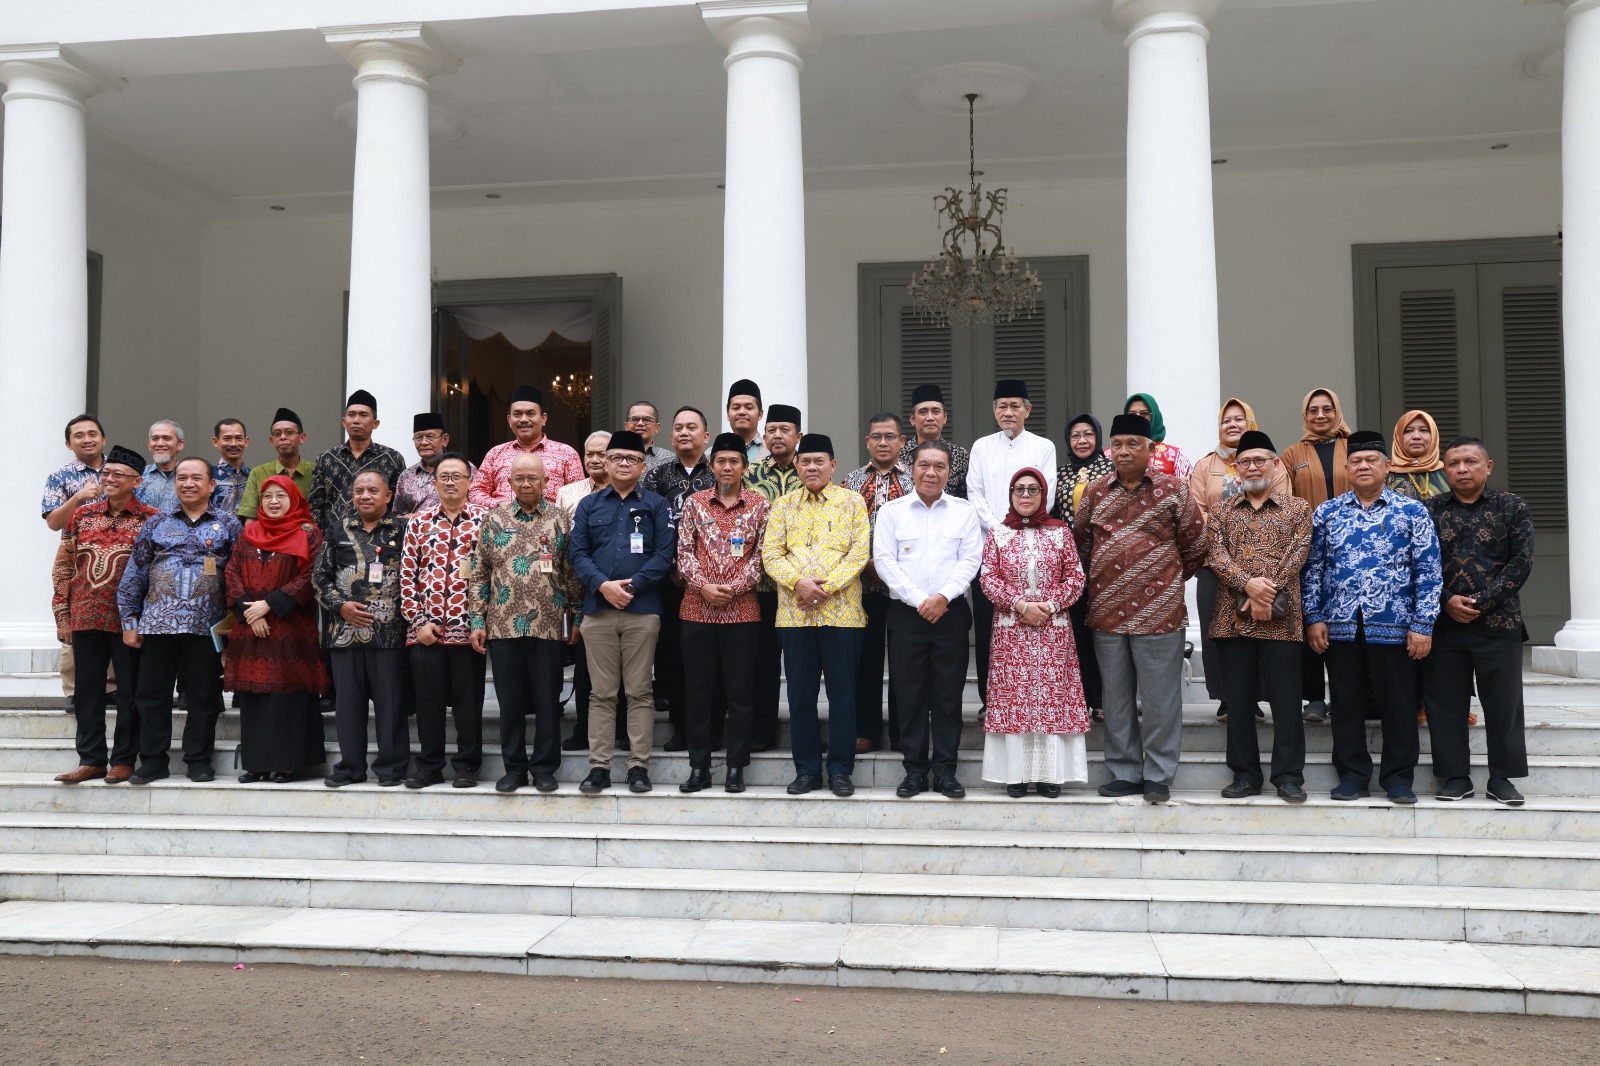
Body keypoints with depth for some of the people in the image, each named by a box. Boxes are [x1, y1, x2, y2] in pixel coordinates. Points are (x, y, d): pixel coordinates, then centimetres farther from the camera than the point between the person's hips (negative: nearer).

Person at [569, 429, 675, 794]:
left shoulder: (656, 505, 7)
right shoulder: (588, 505, 13)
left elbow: (665, 553, -2)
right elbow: (578, 553, 4)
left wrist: (632, 586, -13)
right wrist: (603, 585, -12)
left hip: (642, 610, -2)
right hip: (597, 609, 2)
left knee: (639, 691, 2)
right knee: (602, 693, 5)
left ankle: (639, 765, 8)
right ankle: (599, 766, 9)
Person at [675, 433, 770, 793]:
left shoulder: (760, 506, 4)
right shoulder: (694, 503, 7)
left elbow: (762, 555, 0)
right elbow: (684, 551, 2)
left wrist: (735, 587, -12)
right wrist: (703, 586, -12)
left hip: (742, 610, -1)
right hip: (697, 610, 1)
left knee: (740, 691, 3)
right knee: (697, 689, 5)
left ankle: (736, 768, 12)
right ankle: (699, 767, 14)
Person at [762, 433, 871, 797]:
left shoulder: (852, 501, 5)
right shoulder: (783, 506, 11)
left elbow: (860, 552, -4)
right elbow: (771, 554, 3)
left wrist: (827, 587, -14)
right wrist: (798, 582, -14)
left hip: (841, 610, -2)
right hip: (794, 612, 2)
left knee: (842, 691, 2)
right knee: (800, 692, 6)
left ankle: (840, 770, 11)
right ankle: (807, 769, 16)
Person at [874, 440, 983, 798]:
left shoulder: (964, 511, 8)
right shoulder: (891, 511, 5)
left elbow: (970, 560, 0)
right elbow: (884, 561, -3)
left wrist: (943, 596, -14)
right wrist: (919, 600, -11)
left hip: (951, 613, 0)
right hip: (906, 614, 0)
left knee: (948, 694, 3)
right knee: (910, 694, 3)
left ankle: (945, 769, 11)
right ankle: (914, 769, 12)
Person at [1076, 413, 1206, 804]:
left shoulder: (1173, 490, -1)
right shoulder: (1096, 492, 8)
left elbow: (1195, 545, 6)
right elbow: (1081, 540, 19)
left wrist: (1169, 579, 12)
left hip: (1158, 610, -3)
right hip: (1107, 610, 3)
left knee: (1160, 698, 2)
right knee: (1117, 698, 10)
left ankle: (1158, 776, 12)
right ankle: (1125, 772, 20)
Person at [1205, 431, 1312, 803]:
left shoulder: (1298, 508, 8)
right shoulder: (1220, 510, 12)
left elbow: (1297, 555, -3)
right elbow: (1216, 555, 0)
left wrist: (1268, 597, -14)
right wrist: (1248, 584, -16)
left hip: (1281, 619, -2)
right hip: (1232, 618, 2)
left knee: (1286, 700, 1)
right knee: (1237, 700, 6)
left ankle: (1289, 776, 11)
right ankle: (1245, 775, 15)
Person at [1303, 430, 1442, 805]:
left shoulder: (1412, 512, 3)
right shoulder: (1326, 514, 8)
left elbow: (1428, 571, 0)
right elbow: (1312, 568, 8)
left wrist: (1423, 625, -7)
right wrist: (1314, 618, 0)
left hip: (1393, 626, -2)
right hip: (1340, 626, 2)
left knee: (1398, 703, 5)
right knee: (1346, 703, 8)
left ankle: (1398, 777, 17)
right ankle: (1352, 775, 19)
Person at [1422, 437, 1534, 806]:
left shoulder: (1513, 508, 3)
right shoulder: (1428, 510, 6)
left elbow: (1521, 562, -4)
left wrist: (1481, 603, -12)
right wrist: (1446, 601, -11)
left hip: (1499, 622, -1)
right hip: (1442, 622, 1)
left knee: (1503, 702, 3)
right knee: (1445, 703, 4)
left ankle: (1501, 778, 14)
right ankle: (1456, 776, 14)